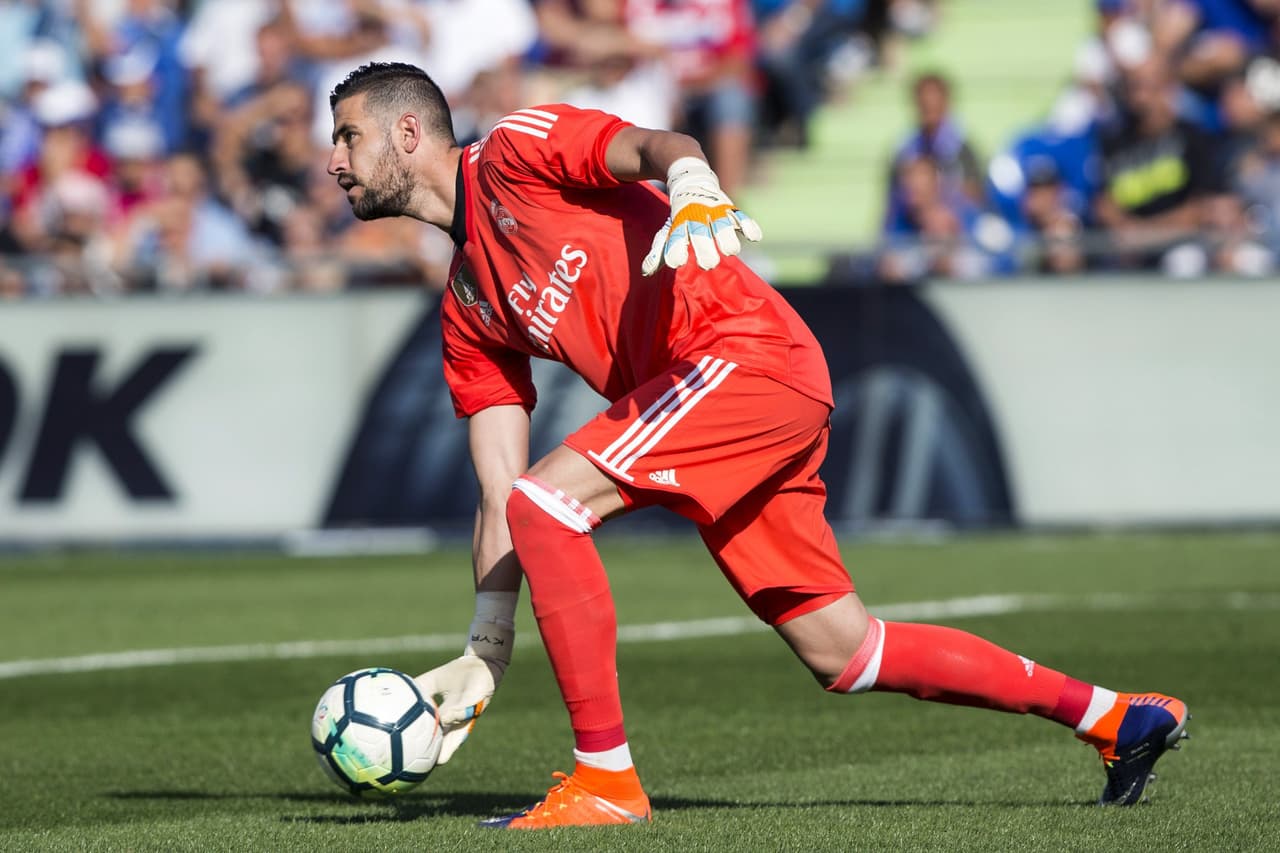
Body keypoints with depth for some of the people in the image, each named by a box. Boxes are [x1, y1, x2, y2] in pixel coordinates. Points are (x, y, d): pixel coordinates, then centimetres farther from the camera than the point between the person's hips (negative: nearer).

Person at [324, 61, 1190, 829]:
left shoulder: (516, 149, 0)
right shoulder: (468, 315, 20)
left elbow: (655, 147, -19)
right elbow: (499, 494, 15)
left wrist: (693, 184, -43)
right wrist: (485, 652, 7)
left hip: (747, 350, -9)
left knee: (550, 500, -20)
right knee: (844, 653, 8)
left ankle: (605, 779, -15)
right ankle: (1116, 715, 20)